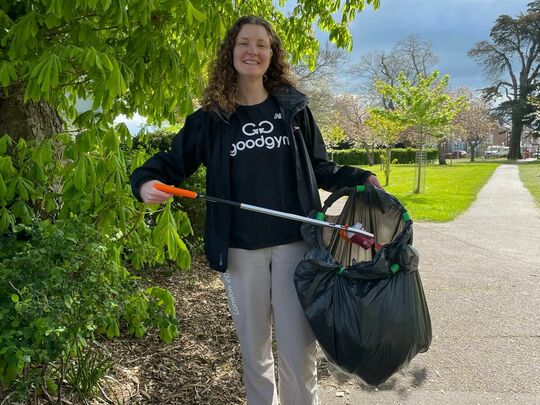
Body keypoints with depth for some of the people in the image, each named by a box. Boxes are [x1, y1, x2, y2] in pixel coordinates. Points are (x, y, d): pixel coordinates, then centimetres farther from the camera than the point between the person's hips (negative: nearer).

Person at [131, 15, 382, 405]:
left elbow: (318, 167, 12)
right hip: (241, 247, 1)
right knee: (253, 344, 16)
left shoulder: (294, 108, 5)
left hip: (294, 242, 0)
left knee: (298, 344, 6)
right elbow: (173, 160, 7)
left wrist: (359, 178, 0)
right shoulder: (210, 118, 3)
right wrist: (147, 181, -13)